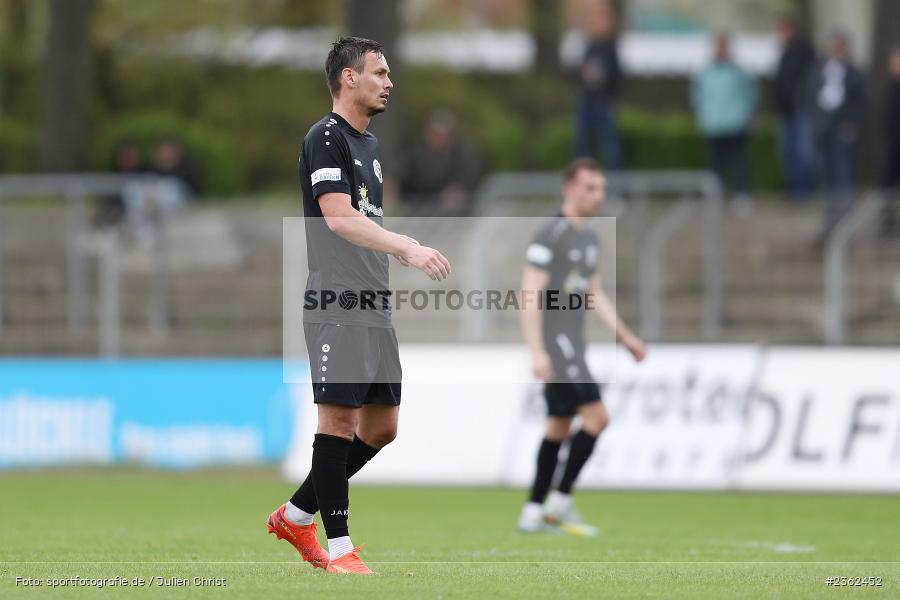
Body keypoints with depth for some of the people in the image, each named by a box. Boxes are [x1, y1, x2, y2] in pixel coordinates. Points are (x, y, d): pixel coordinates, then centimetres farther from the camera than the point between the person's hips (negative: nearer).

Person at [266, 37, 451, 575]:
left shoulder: (368, 143, 20)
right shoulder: (326, 138, -9)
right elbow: (339, 217, -22)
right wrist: (407, 247, -31)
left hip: (374, 307, 9)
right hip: (337, 304, -9)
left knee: (381, 427, 9)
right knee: (340, 417, -9)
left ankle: (297, 515, 22)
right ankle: (339, 547, -5)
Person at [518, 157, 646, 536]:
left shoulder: (588, 238, 16)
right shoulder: (551, 235, -13)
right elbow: (530, 295, -17)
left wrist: (625, 336, 20)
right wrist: (537, 351, -23)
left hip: (572, 344, 9)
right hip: (554, 343, -9)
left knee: (559, 427, 10)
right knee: (597, 416, -15)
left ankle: (533, 512, 15)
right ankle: (561, 501, -9)